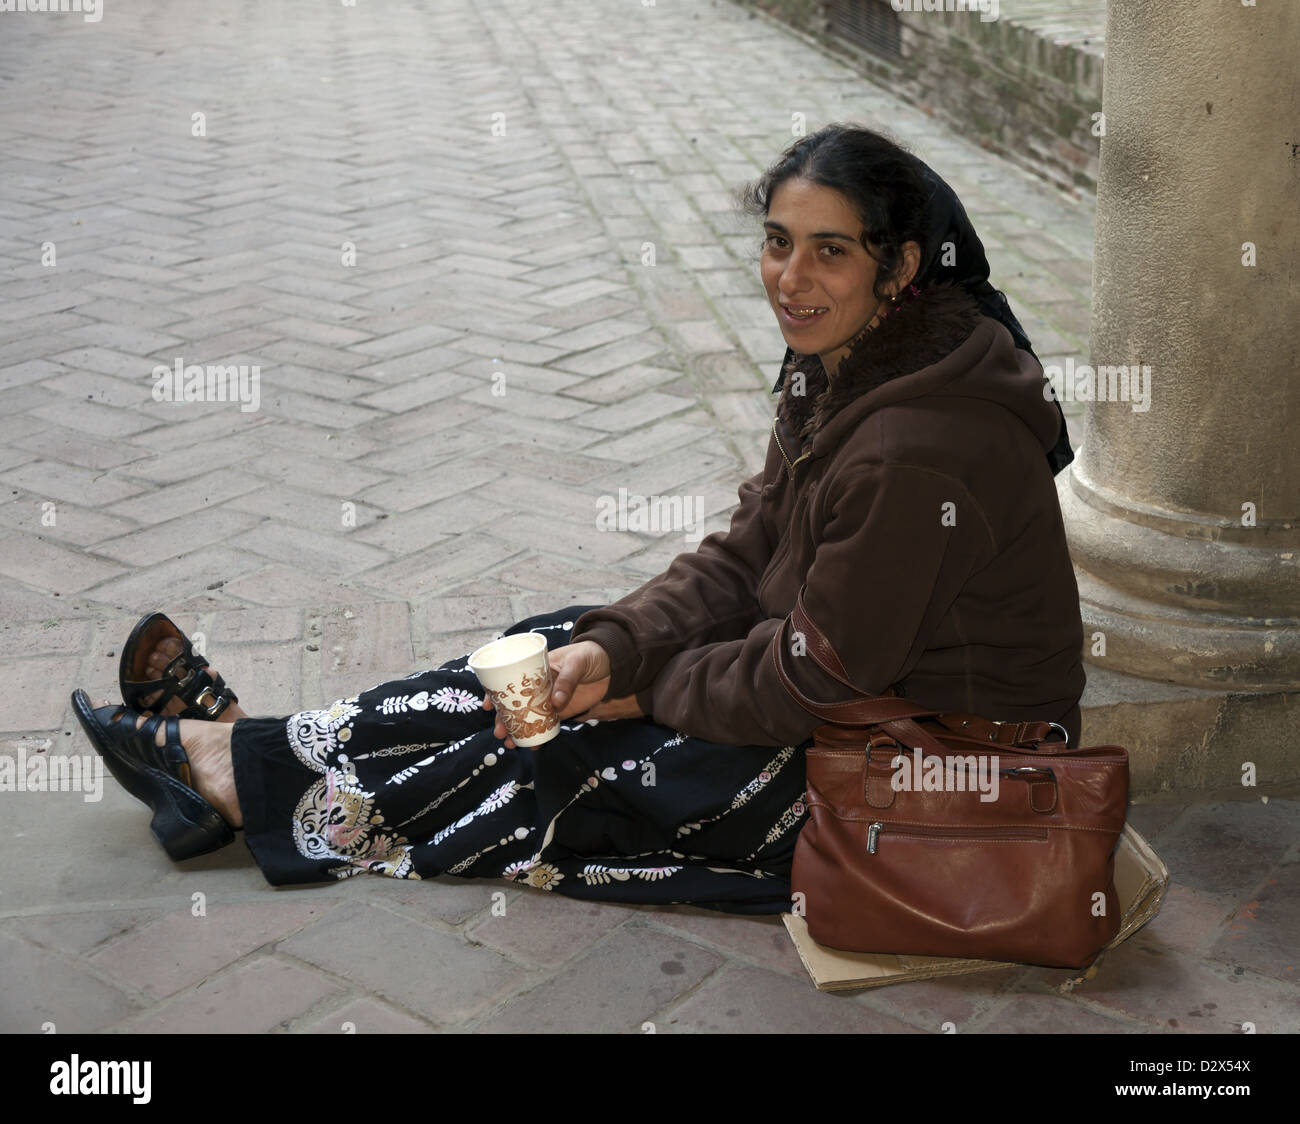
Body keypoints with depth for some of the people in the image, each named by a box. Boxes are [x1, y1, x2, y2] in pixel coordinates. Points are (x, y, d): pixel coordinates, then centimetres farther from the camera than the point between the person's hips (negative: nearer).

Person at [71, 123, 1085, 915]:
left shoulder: (915, 452, -31)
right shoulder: (843, 363, -1)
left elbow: (808, 681, -24)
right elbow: (750, 552, 3)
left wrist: (647, 689, -9)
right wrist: (619, 648, -11)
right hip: (868, 682, 8)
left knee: (565, 763, -6)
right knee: (564, 649, 4)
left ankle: (246, 782, 10)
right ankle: (255, 747, 13)